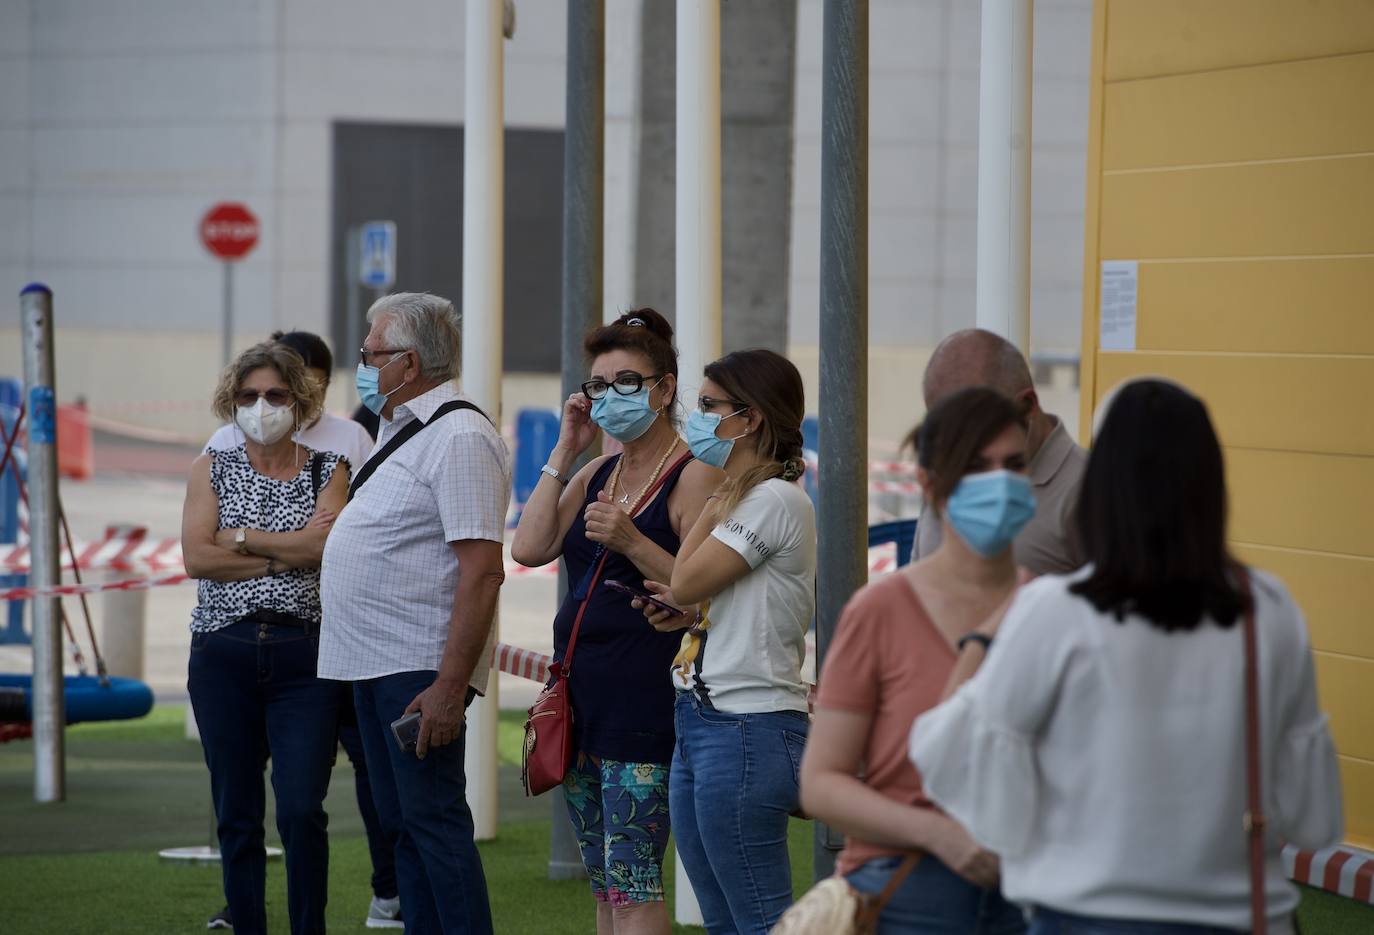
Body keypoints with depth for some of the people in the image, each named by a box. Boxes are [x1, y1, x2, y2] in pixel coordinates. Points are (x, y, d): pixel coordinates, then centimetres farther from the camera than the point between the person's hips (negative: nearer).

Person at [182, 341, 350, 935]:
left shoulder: (326, 471, 7)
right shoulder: (212, 469, 10)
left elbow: (322, 544, -11)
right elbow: (196, 557, -5)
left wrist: (238, 538, -7)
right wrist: (287, 553, -7)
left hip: (302, 656, -2)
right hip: (223, 656, 2)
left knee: (301, 812, -11)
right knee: (236, 815, 5)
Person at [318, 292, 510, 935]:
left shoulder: (459, 437, -15)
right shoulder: (401, 430, 16)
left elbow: (482, 571, -22)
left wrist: (450, 686, -26)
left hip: (420, 670, -10)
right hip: (374, 663, 10)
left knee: (432, 820, -9)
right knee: (401, 825, 12)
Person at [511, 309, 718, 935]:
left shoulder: (694, 474, -7)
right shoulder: (596, 474, 17)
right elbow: (529, 548, 4)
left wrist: (631, 541, -23)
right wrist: (565, 453, 3)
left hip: (645, 700, -8)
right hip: (581, 695, 8)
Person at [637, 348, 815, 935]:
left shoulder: (776, 499, -13)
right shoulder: (744, 499, 18)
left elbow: (685, 582, -15)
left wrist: (716, 504, -4)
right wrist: (694, 614, 4)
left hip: (746, 731, -10)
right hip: (700, 726, 10)